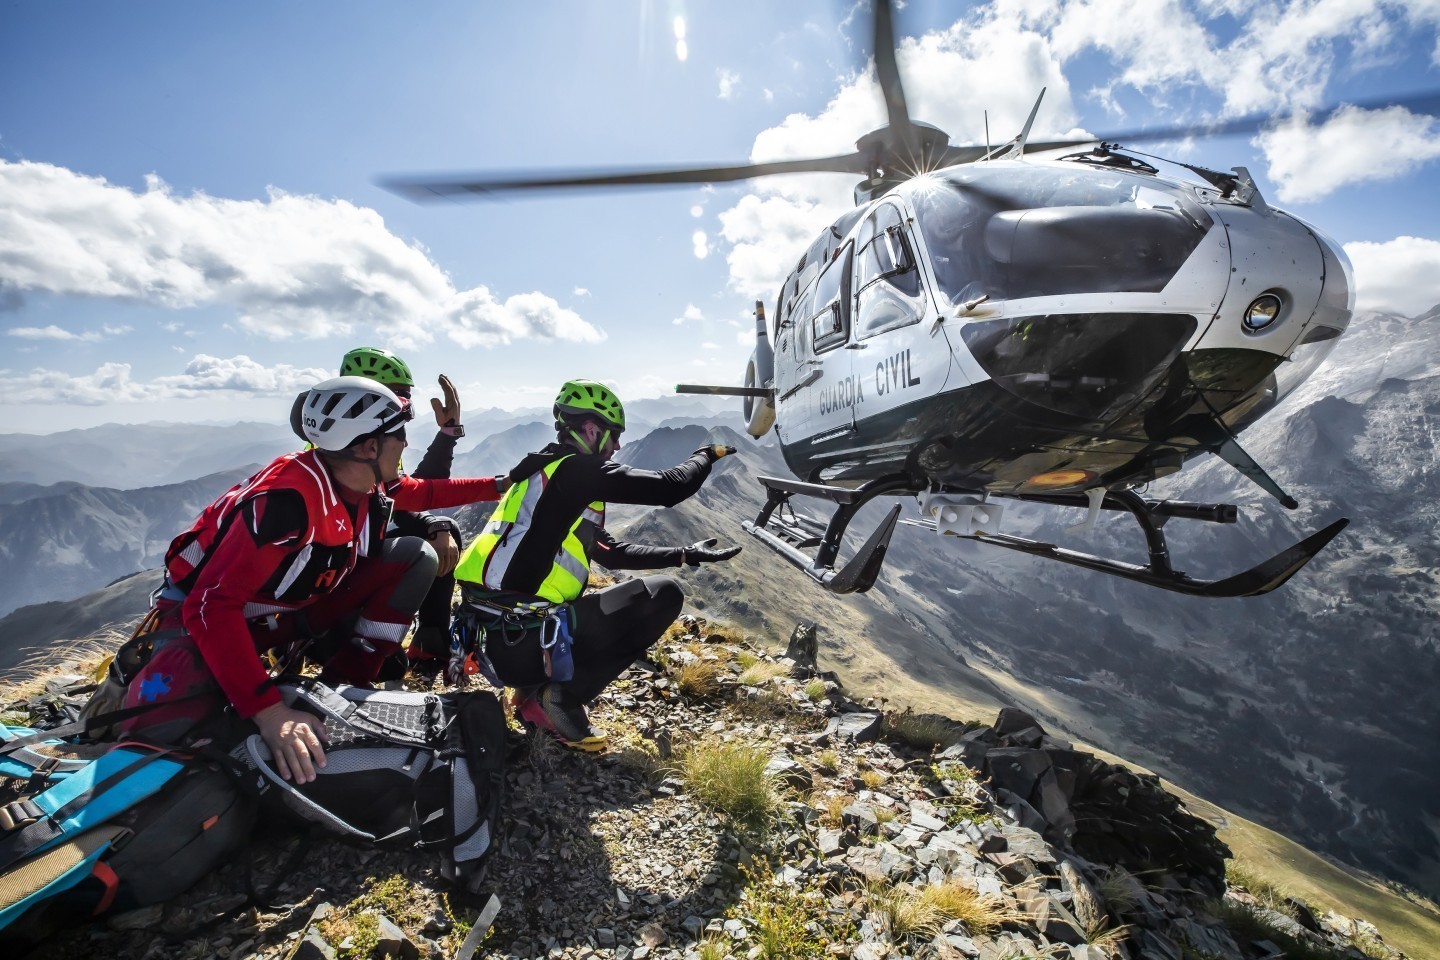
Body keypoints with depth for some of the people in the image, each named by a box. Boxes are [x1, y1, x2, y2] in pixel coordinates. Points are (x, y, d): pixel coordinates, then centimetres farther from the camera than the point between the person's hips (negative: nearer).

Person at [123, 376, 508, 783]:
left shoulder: (371, 483, -11)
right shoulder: (290, 498, -35)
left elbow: (425, 493, 12)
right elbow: (212, 606, -38)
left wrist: (500, 484, 9)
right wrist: (269, 711, -46)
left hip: (294, 608, 7)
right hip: (208, 614, -7)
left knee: (417, 557, -9)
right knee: (163, 728, -35)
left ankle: (341, 689, -4)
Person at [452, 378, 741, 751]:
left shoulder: (543, 470, 20)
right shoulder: (579, 469, -9)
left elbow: (612, 552, 22)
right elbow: (670, 487, -13)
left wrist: (686, 554, 21)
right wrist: (707, 454, 9)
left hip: (491, 636, 10)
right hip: (523, 640, -9)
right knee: (664, 595, -5)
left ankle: (535, 689, 14)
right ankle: (562, 697, -4)